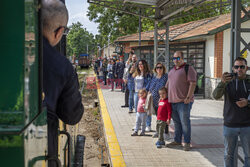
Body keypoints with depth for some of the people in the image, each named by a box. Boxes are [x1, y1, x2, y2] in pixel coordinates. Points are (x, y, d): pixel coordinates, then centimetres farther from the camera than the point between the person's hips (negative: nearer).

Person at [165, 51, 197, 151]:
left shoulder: (188, 69, -7)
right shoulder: (172, 70, 18)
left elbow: (193, 84, -14)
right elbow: (168, 83, 26)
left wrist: (188, 97, -20)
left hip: (183, 101, -7)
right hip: (172, 101, 7)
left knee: (185, 122, -3)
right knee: (176, 122, 13)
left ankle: (187, 143, 6)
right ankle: (177, 141, 22)